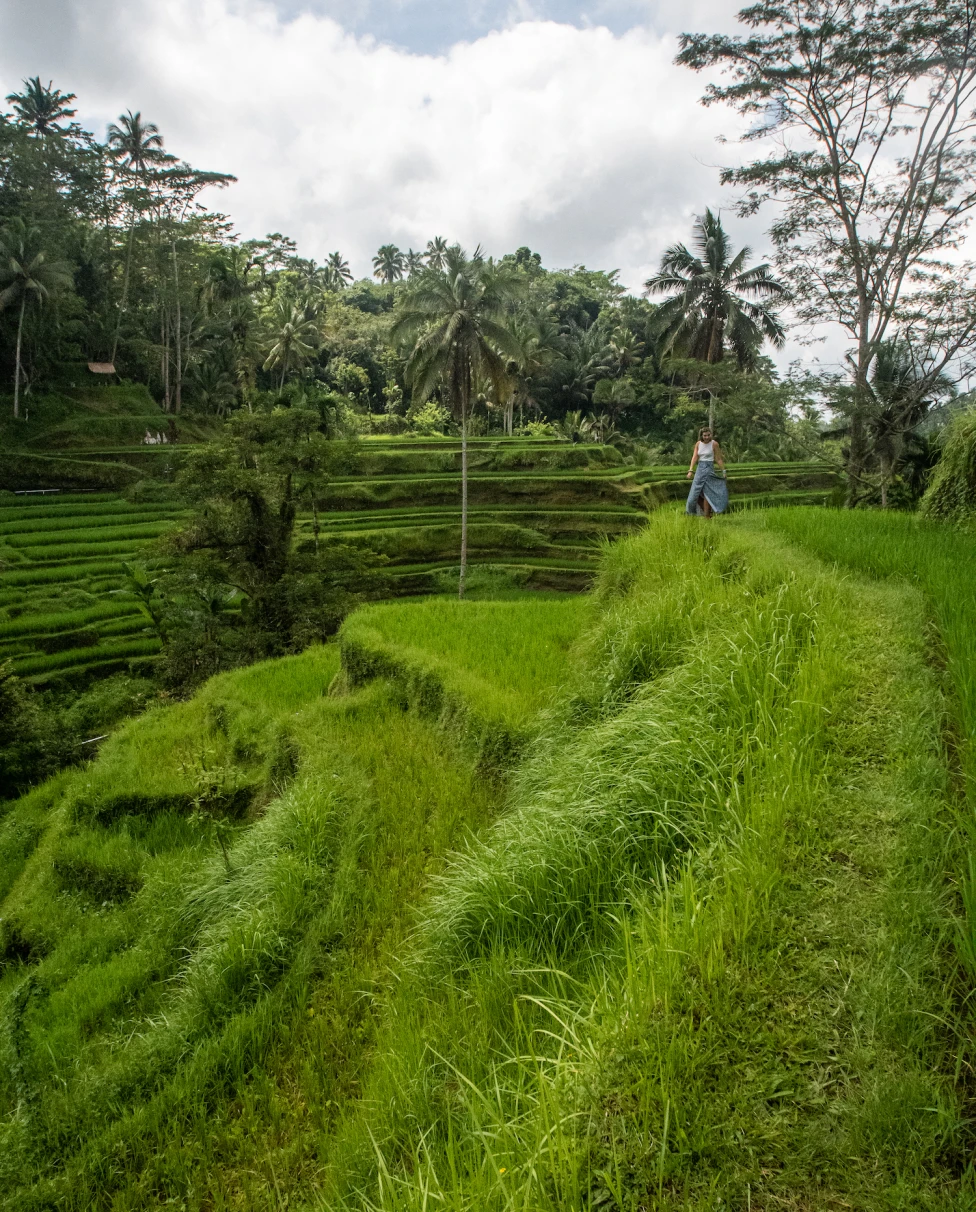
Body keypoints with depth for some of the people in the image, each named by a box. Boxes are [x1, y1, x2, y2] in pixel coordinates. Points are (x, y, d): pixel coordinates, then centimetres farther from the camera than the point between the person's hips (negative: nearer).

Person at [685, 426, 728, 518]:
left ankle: (707, 515, 1)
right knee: (696, 493, 5)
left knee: (706, 493, -7)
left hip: (709, 468, -5)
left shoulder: (714, 444, -7)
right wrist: (690, 470, -11)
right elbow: (694, 457, -1)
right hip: (699, 469, 5)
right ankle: (707, 511, 21)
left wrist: (724, 471, -3)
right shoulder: (698, 444, 5)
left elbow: (719, 459, -3)